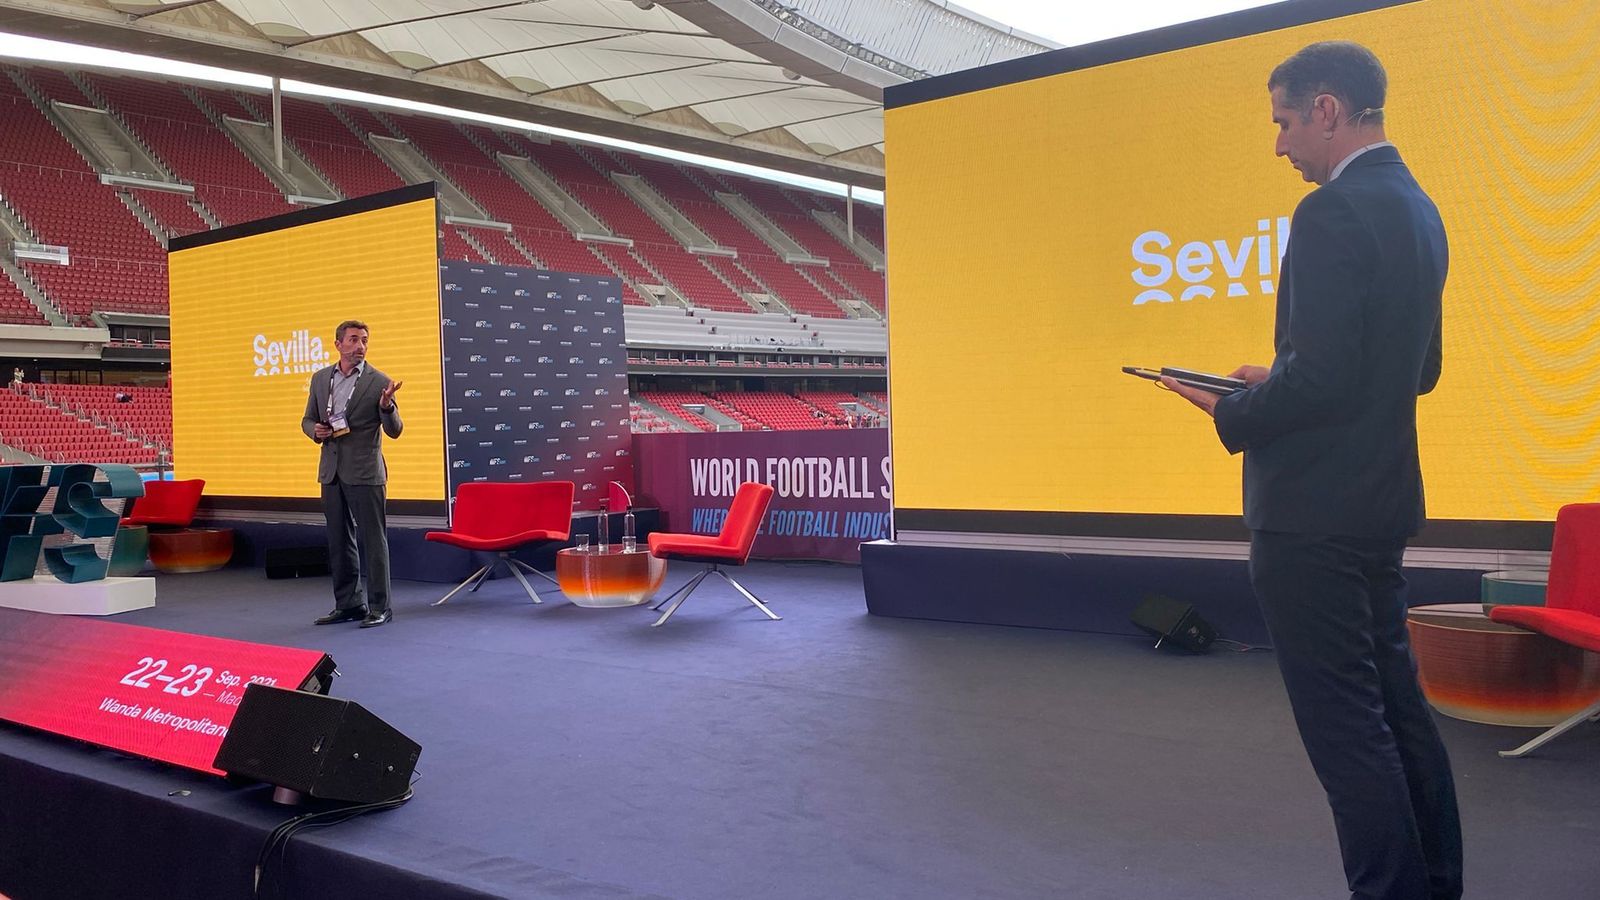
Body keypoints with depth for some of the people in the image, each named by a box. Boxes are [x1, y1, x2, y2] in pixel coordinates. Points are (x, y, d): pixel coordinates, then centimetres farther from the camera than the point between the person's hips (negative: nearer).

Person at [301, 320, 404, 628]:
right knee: (339, 540, 12)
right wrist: (315, 430, -4)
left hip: (364, 472, -5)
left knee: (372, 539, -3)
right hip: (331, 471, 6)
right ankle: (348, 603, 23)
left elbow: (394, 431, -8)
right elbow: (307, 419, 19)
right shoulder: (320, 378, 9)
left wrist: (386, 406, -27)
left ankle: (379, 606, 4)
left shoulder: (378, 382, -6)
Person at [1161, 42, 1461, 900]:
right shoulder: (1417, 209, 13)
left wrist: (1233, 414, -7)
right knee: (1398, 709, 19)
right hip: (1381, 505, 10)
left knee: (1346, 728, -1)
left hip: (1314, 514, -10)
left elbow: (1320, 377, -24)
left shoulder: (1334, 212, -17)